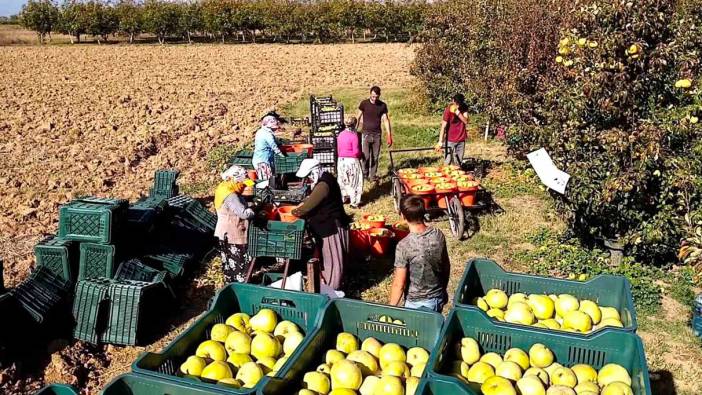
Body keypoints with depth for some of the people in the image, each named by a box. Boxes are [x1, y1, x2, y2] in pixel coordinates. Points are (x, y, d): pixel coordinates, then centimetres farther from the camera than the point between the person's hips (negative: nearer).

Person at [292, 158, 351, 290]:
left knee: (332, 260, 0)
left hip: (331, 227, -11)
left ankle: (331, 290, 10)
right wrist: (300, 207, 6)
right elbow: (312, 199, 21)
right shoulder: (323, 180, 9)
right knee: (326, 258, 20)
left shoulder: (323, 184, -24)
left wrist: (296, 212, -8)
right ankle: (327, 286, 32)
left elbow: (310, 204, -24)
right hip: (326, 226, 11)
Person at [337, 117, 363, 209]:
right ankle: (354, 202, 7)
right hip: (352, 161, -6)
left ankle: (343, 198, 27)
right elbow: (356, 151, -16)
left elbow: (338, 149, 10)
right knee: (354, 182, 4)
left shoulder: (340, 135, 3)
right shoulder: (354, 135, -15)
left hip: (341, 160, 6)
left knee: (343, 180, 17)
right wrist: (360, 155, 3)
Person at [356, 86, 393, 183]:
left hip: (377, 134, 2)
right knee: (366, 156, -7)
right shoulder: (364, 103, -3)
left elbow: (386, 120, 2)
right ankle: (365, 174, 15)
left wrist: (389, 136, -3)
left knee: (375, 157, 4)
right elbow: (358, 118, 3)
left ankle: (373, 176, 17)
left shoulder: (382, 105, 1)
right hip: (366, 134, -2)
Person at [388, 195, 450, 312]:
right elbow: (446, 267, 3)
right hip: (439, 298, 5)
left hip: (417, 303, -5)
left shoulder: (404, 246, -26)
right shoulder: (438, 235, -10)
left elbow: (399, 284, -20)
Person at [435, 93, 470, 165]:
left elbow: (466, 121, -10)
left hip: (461, 139, 4)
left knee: (458, 163, 9)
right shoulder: (448, 110, -15)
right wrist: (440, 142, -25)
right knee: (448, 162, -5)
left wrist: (458, 113, -26)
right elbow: (443, 126, -19)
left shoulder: (464, 107, -2)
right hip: (450, 140, -4)